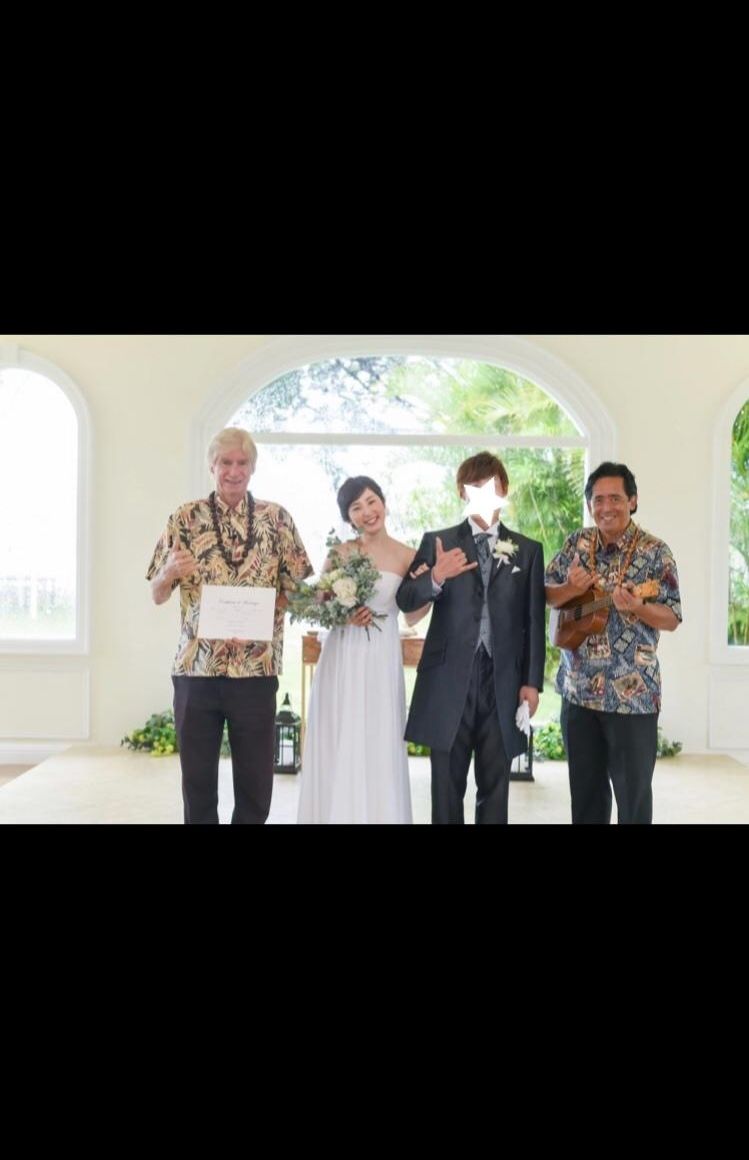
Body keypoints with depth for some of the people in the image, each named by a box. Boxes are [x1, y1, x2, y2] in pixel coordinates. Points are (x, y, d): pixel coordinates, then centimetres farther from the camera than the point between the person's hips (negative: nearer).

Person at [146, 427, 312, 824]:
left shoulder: (277, 518, 4)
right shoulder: (185, 518, 3)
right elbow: (157, 594, 4)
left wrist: (265, 611, -13)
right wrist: (170, 572, -18)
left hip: (256, 669, 0)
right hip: (195, 668, 0)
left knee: (256, 781, 10)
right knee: (197, 780, 11)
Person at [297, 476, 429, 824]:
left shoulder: (406, 556, 1)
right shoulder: (340, 553, 2)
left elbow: (412, 616, 4)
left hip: (382, 662, 0)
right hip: (341, 660, 1)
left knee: (379, 749, 4)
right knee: (338, 751, 5)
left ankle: (378, 815, 18)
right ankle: (338, 814, 18)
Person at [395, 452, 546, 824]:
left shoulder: (528, 550, 9)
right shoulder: (438, 542, 5)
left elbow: (535, 621, 6)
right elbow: (405, 601, -2)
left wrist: (532, 681, 0)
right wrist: (435, 578, -21)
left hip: (502, 682, 1)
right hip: (449, 680, -1)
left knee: (495, 788, 10)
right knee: (447, 788, 8)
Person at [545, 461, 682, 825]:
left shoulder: (655, 552, -8)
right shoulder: (576, 543, 5)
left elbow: (672, 618, -7)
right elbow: (545, 595, 7)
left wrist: (637, 607, -26)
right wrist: (570, 589, -14)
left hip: (632, 693, -4)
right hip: (578, 688, 4)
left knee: (633, 790, 6)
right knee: (584, 787, 16)